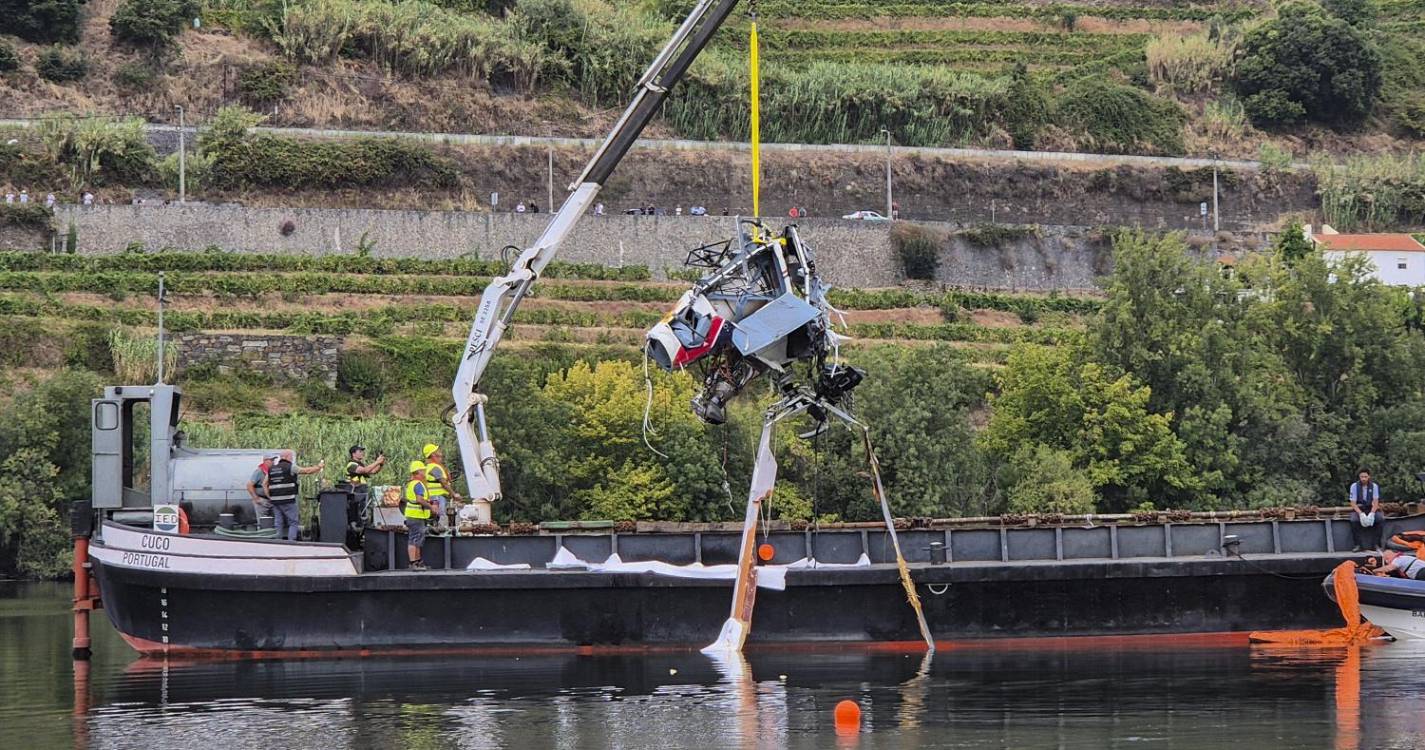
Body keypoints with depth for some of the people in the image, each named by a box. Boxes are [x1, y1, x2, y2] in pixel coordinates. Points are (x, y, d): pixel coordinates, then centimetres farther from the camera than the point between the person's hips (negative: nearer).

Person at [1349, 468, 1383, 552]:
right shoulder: (1354, 486, -7)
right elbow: (1353, 503, -9)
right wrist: (1361, 514, -27)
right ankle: (1357, 545, -27)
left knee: (1380, 518, -29)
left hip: (1371, 509, 1)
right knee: (1354, 520, -35)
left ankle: (1376, 544, -22)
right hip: (1358, 509, -1)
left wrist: (1371, 514, -26)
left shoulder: (1374, 486, -3)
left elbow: (1376, 502, -7)